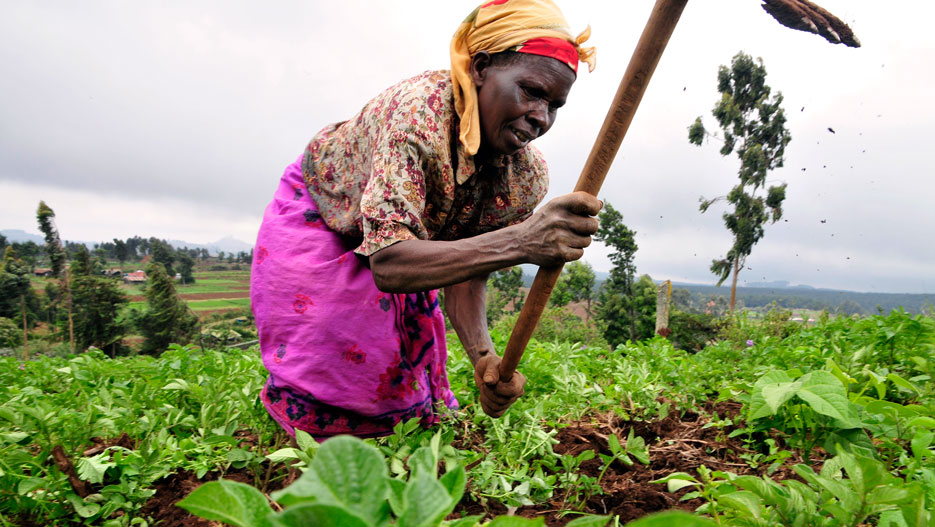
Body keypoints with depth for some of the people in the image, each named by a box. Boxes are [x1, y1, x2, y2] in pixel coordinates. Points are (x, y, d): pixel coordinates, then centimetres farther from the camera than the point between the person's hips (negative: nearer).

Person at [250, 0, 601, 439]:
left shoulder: (526, 179, -22)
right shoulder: (419, 110, -41)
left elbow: (465, 275, -17)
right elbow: (387, 264, -49)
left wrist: (483, 357, -37)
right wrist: (519, 242, -60)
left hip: (393, 240, 5)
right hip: (316, 215, -5)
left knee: (406, 372, 11)